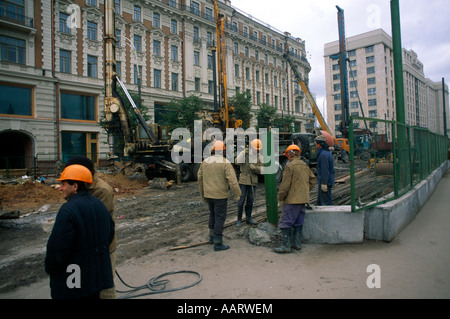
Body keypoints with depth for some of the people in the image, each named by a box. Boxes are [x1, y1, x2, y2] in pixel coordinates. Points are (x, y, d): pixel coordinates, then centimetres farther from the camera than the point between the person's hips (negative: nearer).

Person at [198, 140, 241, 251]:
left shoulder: (205, 162, 3)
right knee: (220, 218, 2)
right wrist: (237, 194, -8)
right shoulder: (226, 163, -14)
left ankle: (212, 237, 33)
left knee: (213, 214, 24)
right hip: (220, 195, -6)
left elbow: (200, 178, 10)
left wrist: (202, 193, 20)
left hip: (208, 194, 6)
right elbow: (232, 181, -20)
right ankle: (218, 244, 7)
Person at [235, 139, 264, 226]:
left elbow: (261, 170, -2)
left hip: (253, 181, 4)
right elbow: (237, 162, -21)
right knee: (241, 200, -2)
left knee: (250, 200, 11)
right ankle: (239, 219, 9)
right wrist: (244, 153, -31)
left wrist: (253, 167, -19)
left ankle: (248, 218, 25)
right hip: (244, 180, -3)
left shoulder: (260, 157, 4)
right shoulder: (244, 153, -5)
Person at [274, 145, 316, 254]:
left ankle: (285, 246, -2)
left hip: (292, 200, -8)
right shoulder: (305, 165, 11)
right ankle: (297, 243, 21)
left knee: (286, 223, -3)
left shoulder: (290, 166, -12)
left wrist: (280, 198, -6)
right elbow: (312, 180, 17)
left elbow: (285, 184, -15)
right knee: (298, 222, 16)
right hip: (303, 199, 8)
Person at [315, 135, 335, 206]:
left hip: (325, 182, -10)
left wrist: (324, 184, -22)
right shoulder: (327, 152, 14)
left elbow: (325, 170, -22)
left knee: (326, 202, -5)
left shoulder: (323, 154, -19)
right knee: (319, 201, 18)